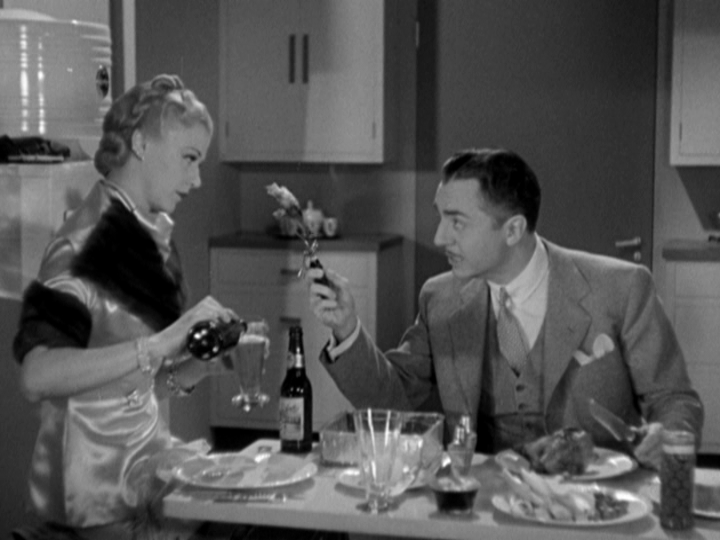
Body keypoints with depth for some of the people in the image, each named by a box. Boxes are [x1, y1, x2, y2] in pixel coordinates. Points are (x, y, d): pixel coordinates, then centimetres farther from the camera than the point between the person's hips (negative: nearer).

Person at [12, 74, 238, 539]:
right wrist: (161, 343, -33)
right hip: (102, 495, -8)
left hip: (145, 456, 8)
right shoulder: (88, 245, -15)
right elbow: (37, 375, -30)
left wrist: (205, 361, -4)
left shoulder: (147, 236, 10)